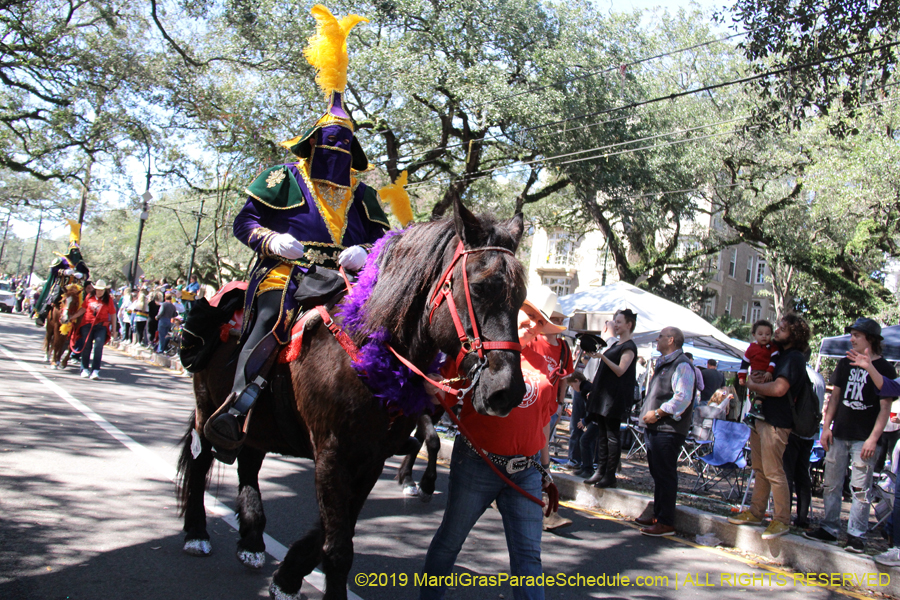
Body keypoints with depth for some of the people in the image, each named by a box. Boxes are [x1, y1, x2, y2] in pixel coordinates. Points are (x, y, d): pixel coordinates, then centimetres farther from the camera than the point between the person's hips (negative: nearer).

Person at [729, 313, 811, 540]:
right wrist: (764, 376, 0)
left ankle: (782, 520, 1)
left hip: (776, 422, -10)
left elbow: (779, 388, -24)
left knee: (773, 471, -7)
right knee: (759, 469, 14)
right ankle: (755, 513, 22)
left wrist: (753, 384, -9)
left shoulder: (794, 357, -13)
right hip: (760, 417, 10)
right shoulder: (781, 354, 18)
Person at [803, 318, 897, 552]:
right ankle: (829, 529, 18)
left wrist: (873, 438, -14)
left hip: (864, 438, -5)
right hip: (839, 435, 5)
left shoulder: (884, 369, -4)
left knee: (860, 488, -2)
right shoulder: (845, 363, 11)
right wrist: (826, 427, 6)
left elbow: (885, 407, -7)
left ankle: (856, 535, 5)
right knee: (831, 484, 9)